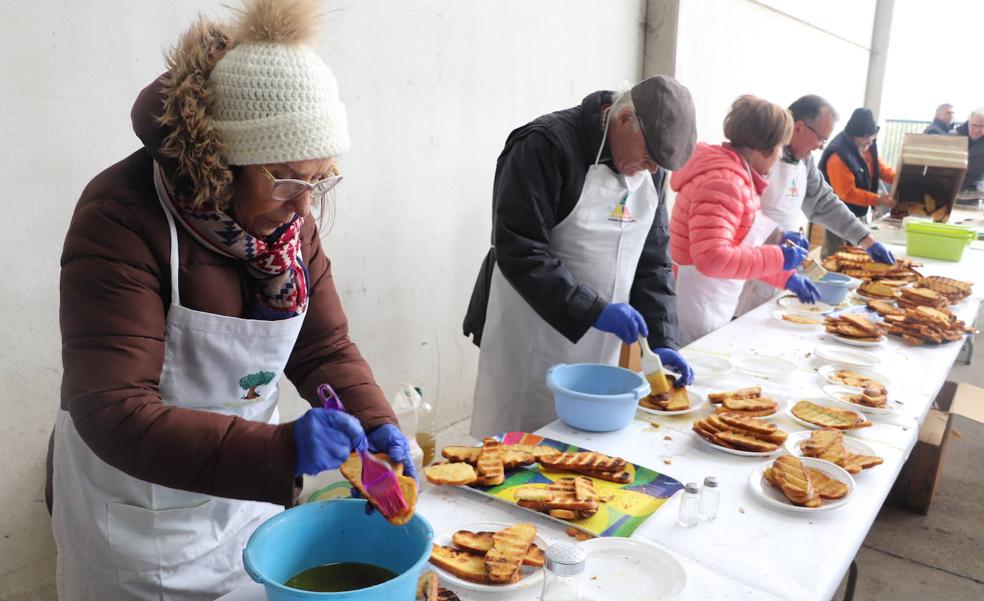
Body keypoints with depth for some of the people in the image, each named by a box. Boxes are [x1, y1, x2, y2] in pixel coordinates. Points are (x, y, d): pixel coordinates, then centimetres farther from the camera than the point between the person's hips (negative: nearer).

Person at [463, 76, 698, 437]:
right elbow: (519, 252, -22)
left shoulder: (649, 167, 5)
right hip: (531, 344, -6)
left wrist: (662, 339, -2)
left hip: (598, 347, 6)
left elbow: (653, 260, 8)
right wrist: (593, 311, -26)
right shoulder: (545, 146, -17)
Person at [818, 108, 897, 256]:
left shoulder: (867, 146, 1)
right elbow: (847, 193, -27)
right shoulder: (838, 156, -28)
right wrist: (878, 200, -27)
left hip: (860, 212, 9)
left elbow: (878, 167, 15)